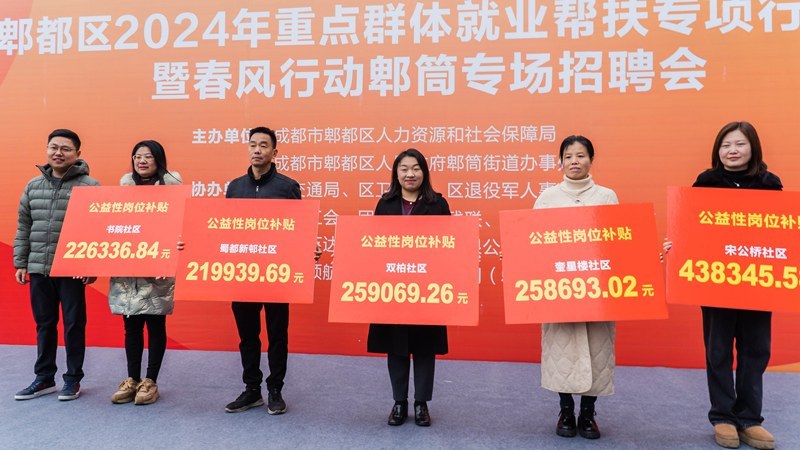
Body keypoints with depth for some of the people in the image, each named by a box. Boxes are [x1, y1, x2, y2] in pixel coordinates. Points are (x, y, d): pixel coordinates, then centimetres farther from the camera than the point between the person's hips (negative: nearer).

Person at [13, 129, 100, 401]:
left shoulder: (89, 186, -6)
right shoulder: (33, 186, 11)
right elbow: (23, 227, 16)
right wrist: (20, 262, 11)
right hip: (38, 269, 5)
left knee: (73, 324, 5)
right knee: (44, 324, 14)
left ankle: (73, 379, 19)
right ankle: (44, 378, 27)